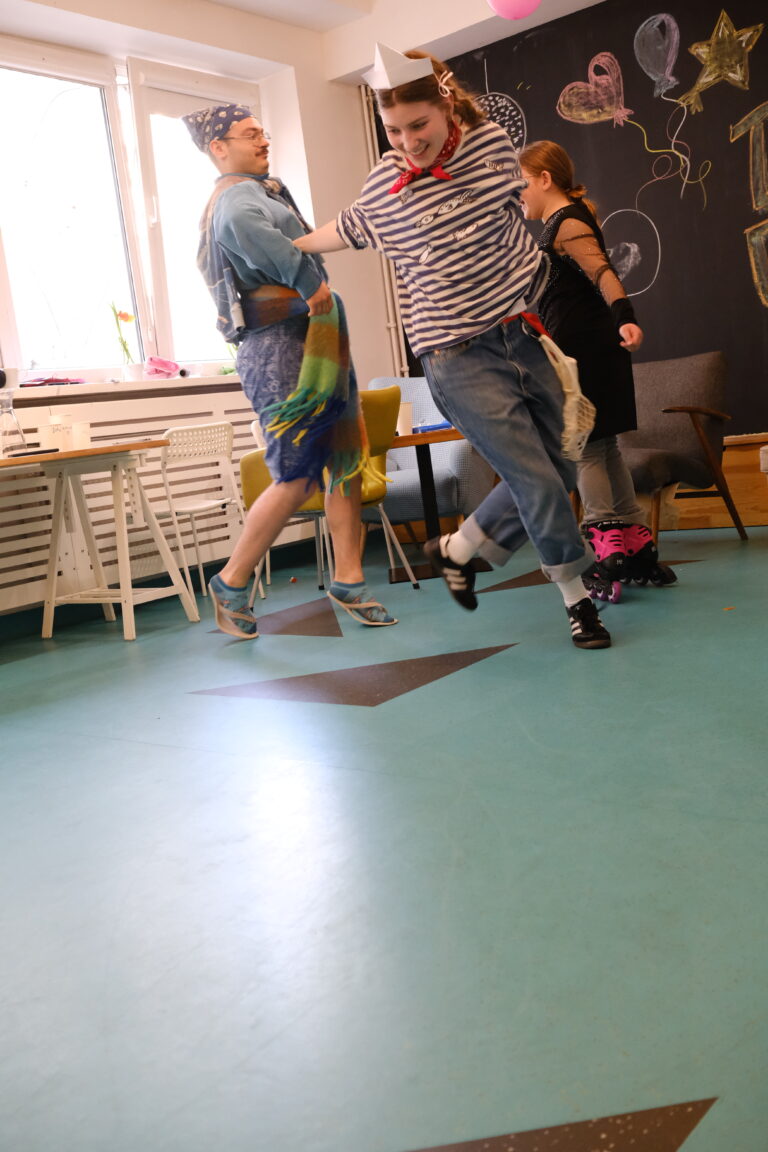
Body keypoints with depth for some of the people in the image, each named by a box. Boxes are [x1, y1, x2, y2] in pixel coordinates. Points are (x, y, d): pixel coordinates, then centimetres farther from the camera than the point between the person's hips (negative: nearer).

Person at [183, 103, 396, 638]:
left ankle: (348, 583, 13)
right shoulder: (239, 197, -11)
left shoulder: (262, 190, 24)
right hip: (279, 350, -10)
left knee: (347, 464, 6)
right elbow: (246, 229, -35)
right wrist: (310, 278, -28)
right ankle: (231, 584, 8)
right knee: (297, 480, -8)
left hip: (316, 346, 10)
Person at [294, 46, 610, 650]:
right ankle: (578, 597, 12)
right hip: (458, 356, -4)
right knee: (539, 481, -9)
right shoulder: (383, 186, -3)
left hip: (523, 334, 4)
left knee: (558, 471, 8)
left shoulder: (491, 141, 2)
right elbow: (348, 229, 18)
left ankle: (458, 550, 27)